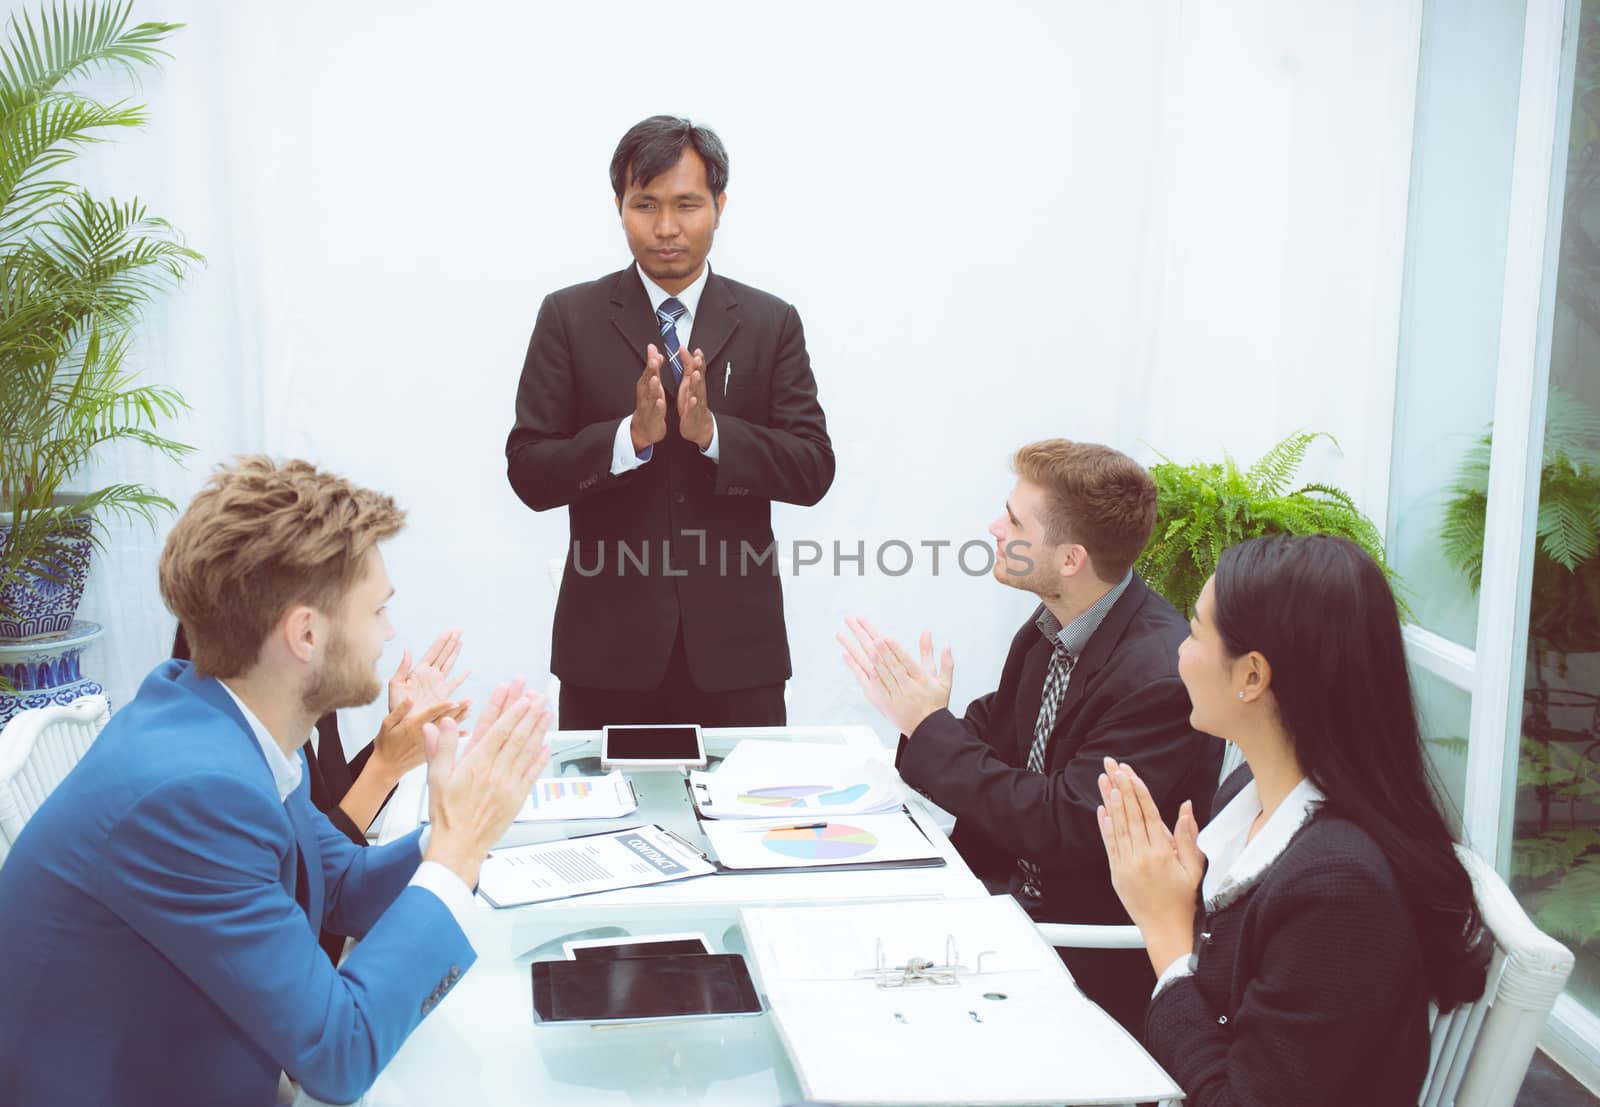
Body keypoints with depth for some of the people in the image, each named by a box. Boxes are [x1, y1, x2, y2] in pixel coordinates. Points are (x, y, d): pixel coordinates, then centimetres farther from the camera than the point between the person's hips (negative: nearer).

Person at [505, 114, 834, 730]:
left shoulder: (771, 323, 4)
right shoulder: (569, 318, 2)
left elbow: (813, 470, -1)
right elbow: (528, 473, -3)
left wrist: (712, 431, -17)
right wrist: (631, 435, -19)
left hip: (734, 640, 1)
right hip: (609, 641, 0)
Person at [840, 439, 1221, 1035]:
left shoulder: (1162, 678, -26)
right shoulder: (1052, 625, 0)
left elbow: (1063, 832, -25)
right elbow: (991, 734, 9)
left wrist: (931, 727, -20)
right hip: (1007, 886, 7)